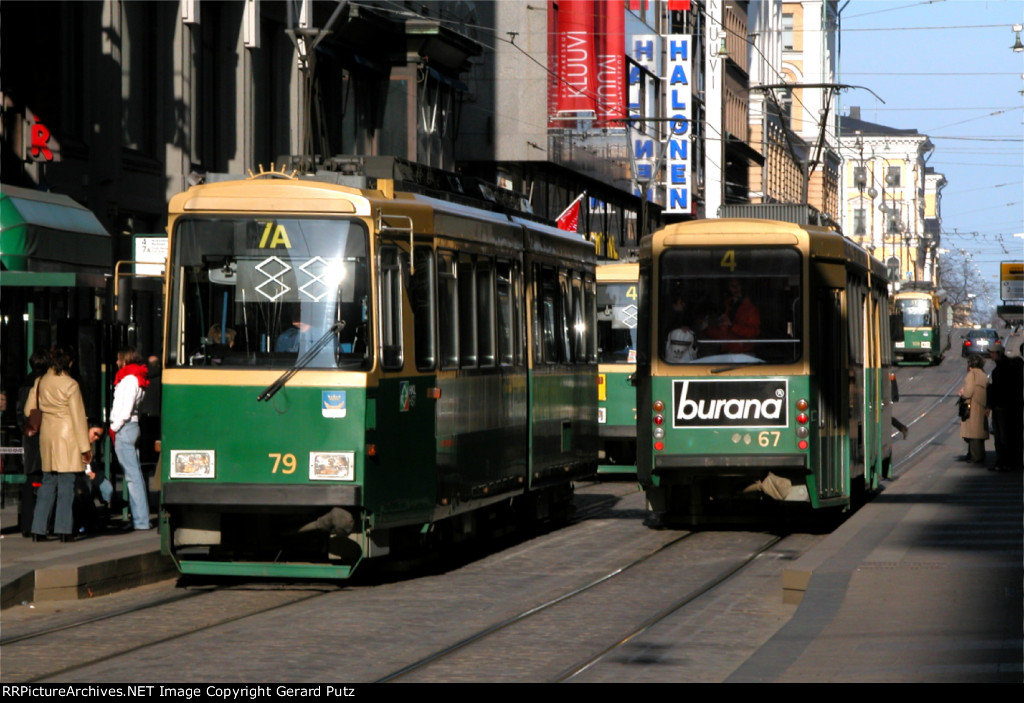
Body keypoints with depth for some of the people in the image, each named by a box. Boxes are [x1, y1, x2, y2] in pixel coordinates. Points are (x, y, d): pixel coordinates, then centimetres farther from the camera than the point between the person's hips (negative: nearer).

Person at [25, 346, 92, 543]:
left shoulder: (39, 382, 6)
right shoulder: (70, 385, -11)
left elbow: (29, 410, 13)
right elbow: (78, 417, -9)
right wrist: (85, 447, -5)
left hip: (46, 436, 6)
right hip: (67, 436, -6)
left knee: (48, 483, 11)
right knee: (66, 483, -2)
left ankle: (38, 530, 7)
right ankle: (64, 530, -4)